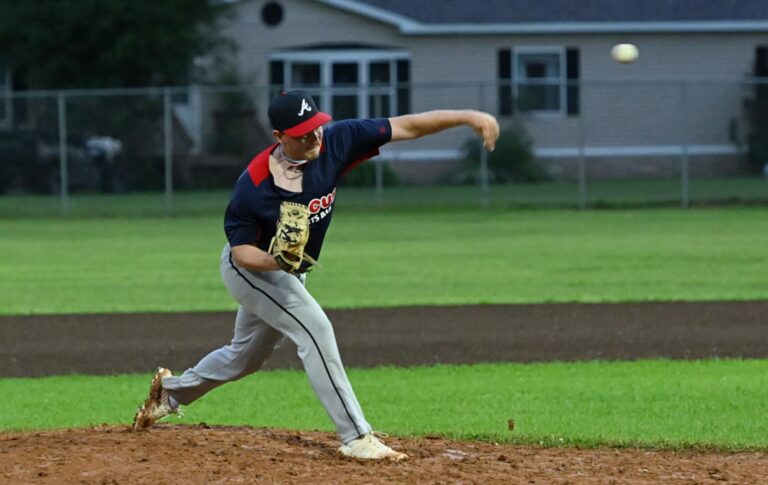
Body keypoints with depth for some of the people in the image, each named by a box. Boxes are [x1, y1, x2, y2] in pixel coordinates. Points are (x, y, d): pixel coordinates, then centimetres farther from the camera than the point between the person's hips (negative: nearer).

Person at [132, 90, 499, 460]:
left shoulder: (334, 143, -22)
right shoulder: (253, 185, -32)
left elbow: (406, 126, -24)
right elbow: (241, 250, -23)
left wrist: (468, 116, -32)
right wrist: (274, 260, -44)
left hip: (288, 273, 7)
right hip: (250, 268, -7)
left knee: (245, 357, 23)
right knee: (315, 328, -23)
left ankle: (172, 390, 47)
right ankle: (355, 437, -20)